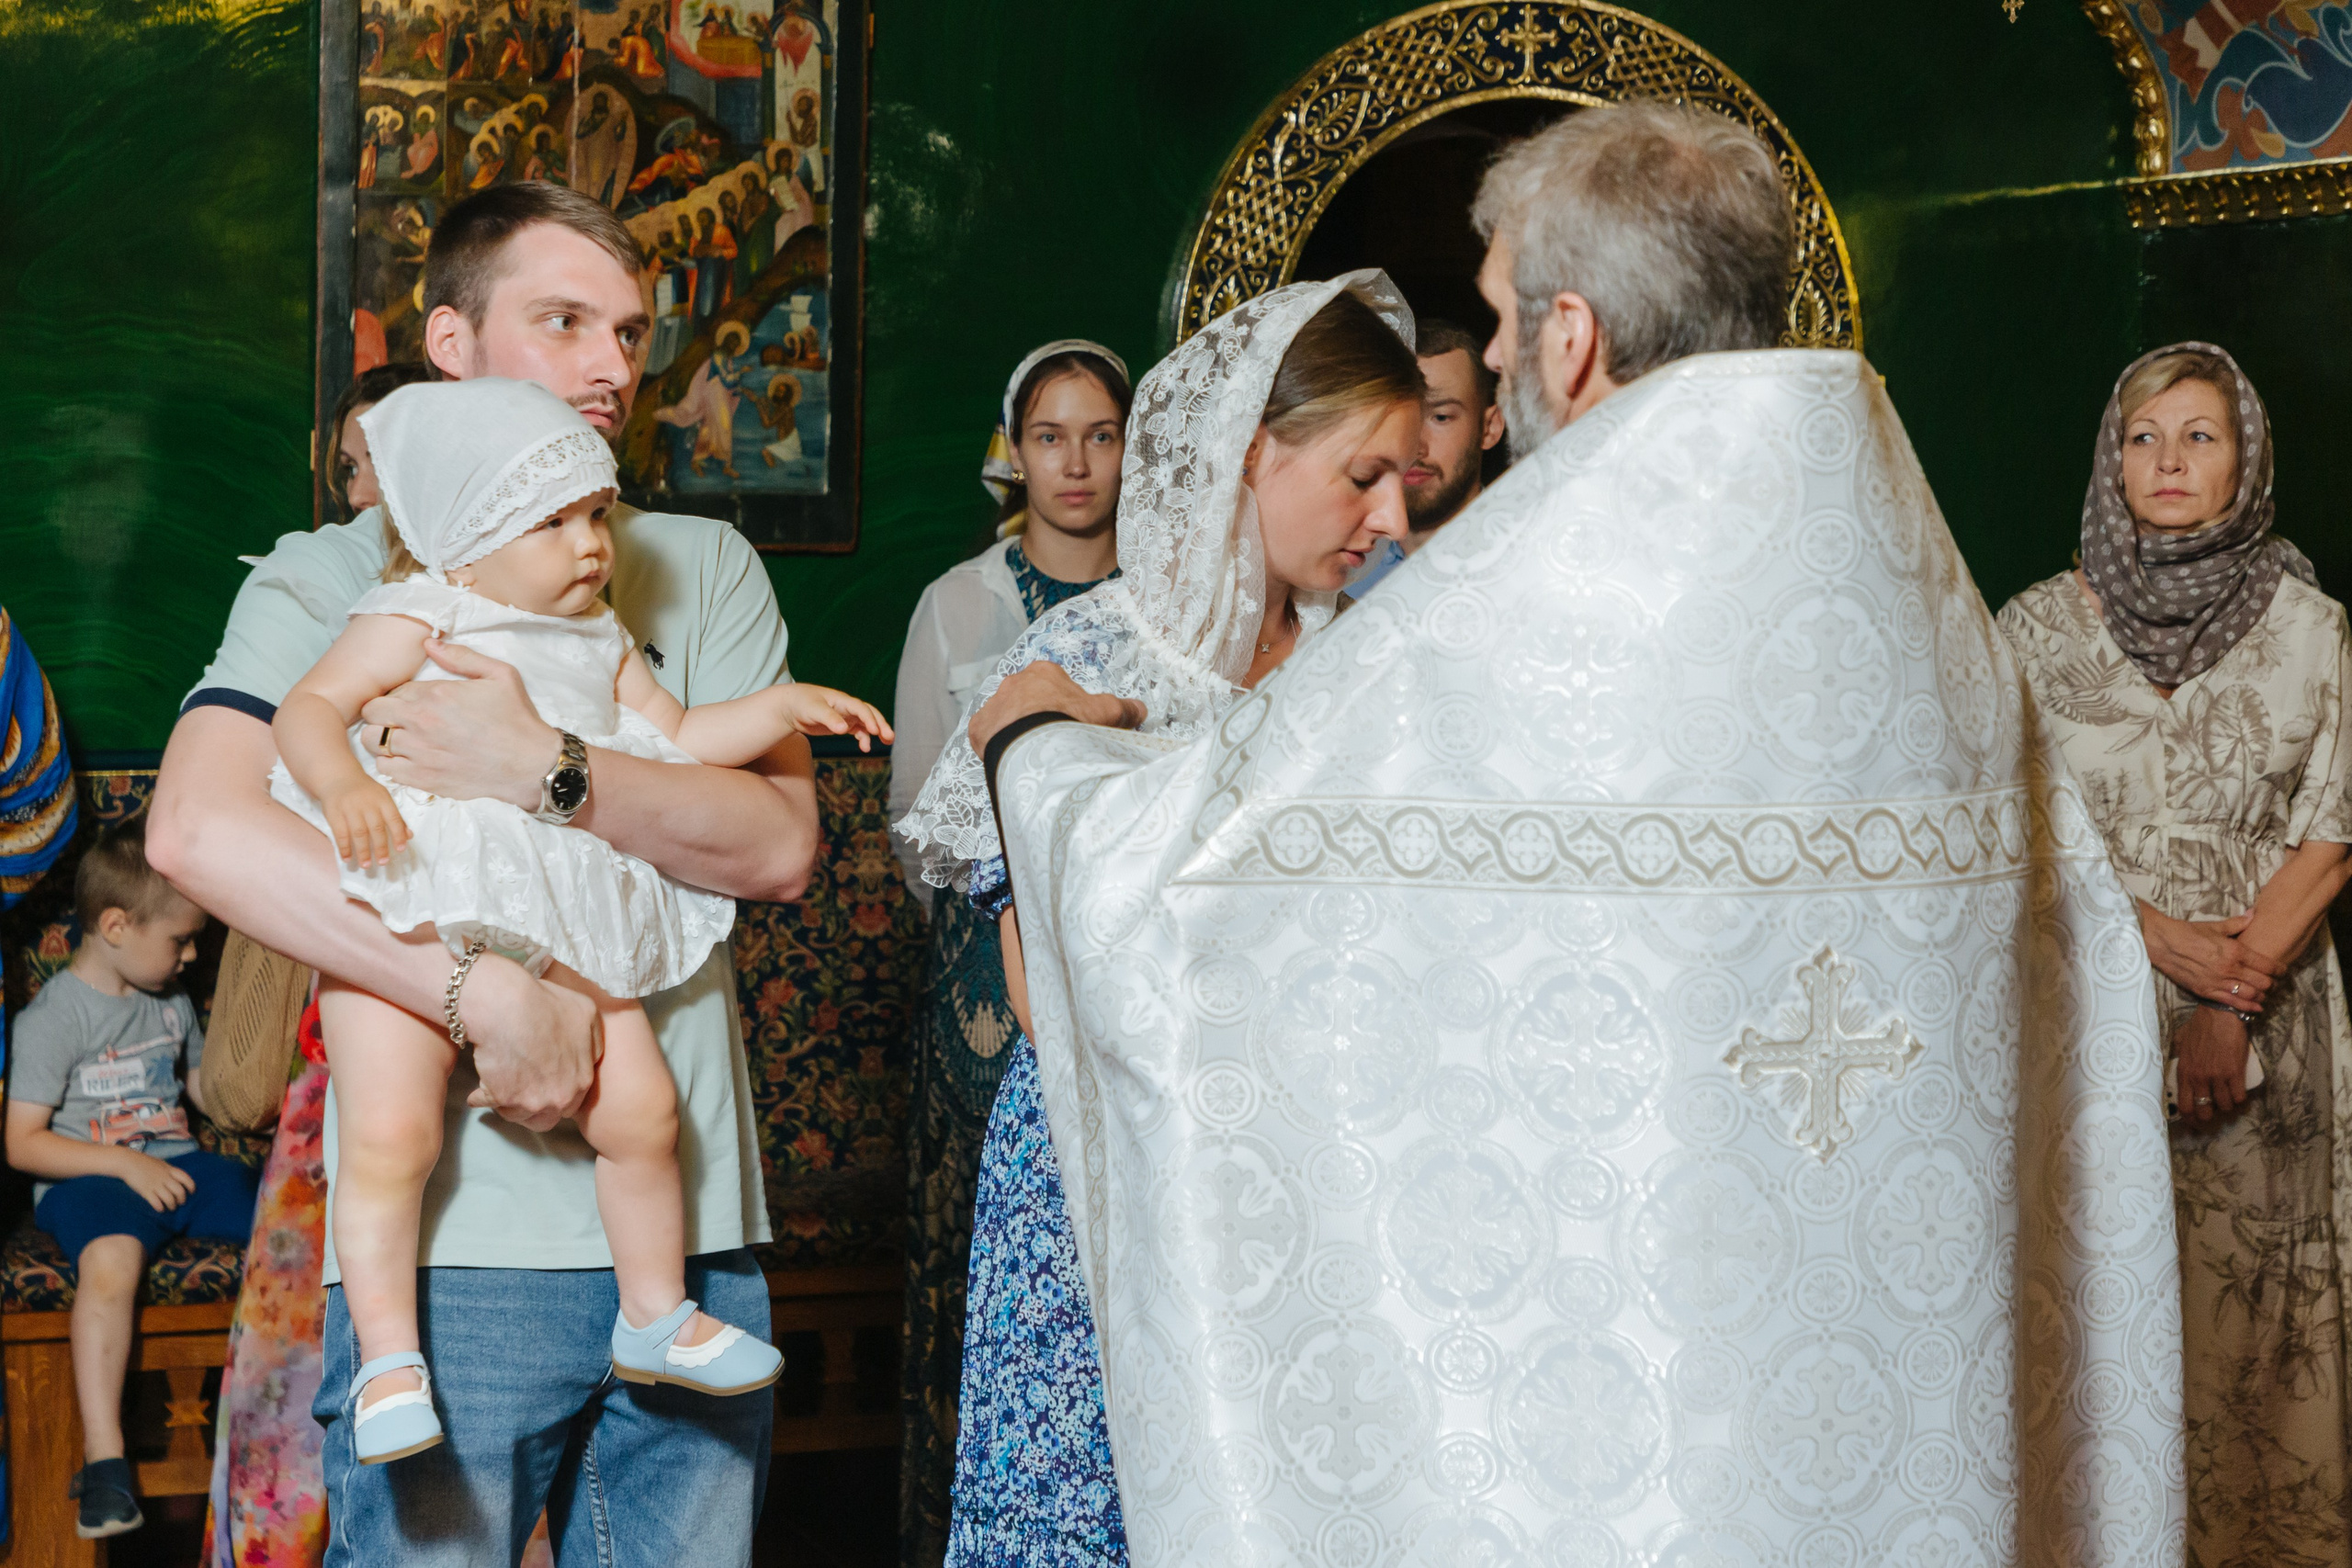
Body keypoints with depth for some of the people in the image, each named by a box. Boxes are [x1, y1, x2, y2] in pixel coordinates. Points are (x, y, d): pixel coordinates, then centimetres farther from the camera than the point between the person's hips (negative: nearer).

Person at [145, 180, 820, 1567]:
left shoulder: (703, 568, 14)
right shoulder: (336, 577, 4)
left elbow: (783, 840, -1)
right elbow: (200, 827, -15)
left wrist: (546, 765, -16)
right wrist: (492, 995, -20)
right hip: (458, 1243, -3)